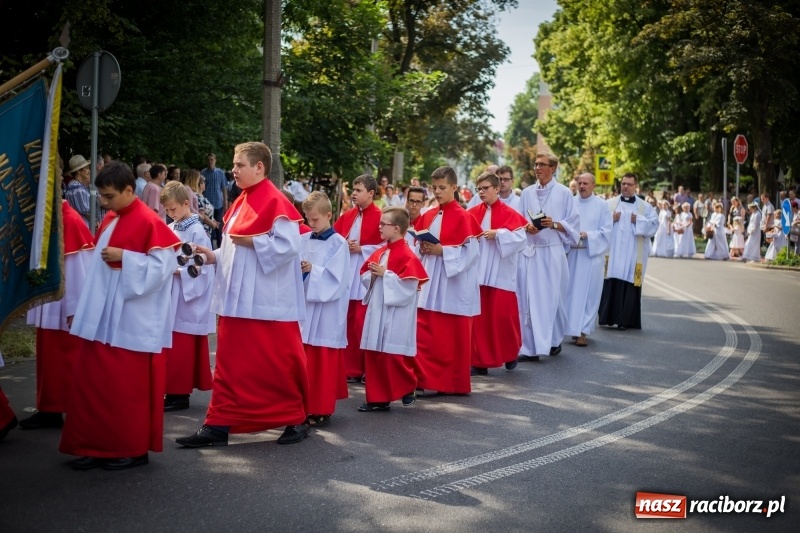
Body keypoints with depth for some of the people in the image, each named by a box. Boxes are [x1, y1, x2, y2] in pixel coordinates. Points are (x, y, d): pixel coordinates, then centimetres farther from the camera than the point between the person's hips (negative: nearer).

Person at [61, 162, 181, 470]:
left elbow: (163, 266, -17)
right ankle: (97, 446, 18)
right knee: (92, 382, 9)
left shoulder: (149, 222, -13)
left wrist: (124, 256, -22)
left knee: (127, 387, -1)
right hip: (103, 318, 9)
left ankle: (133, 449, 10)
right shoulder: (110, 221, 13)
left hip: (132, 323, -9)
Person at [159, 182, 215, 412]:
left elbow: (199, 268, -16)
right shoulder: (170, 229, 10)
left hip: (188, 298, -7)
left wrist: (174, 270, -21)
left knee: (181, 349, -2)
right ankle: (175, 391, 20)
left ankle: (179, 394, 6)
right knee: (172, 348, 12)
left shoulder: (196, 232, -12)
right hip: (170, 297, 8)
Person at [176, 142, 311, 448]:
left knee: (276, 361, 2)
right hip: (238, 298, 9)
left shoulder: (275, 202, -14)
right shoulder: (242, 202, 14)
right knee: (231, 362, 8)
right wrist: (215, 256, 5)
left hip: (267, 301, -9)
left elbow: (289, 245, -22)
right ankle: (218, 425, 11)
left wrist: (251, 241, -19)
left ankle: (297, 420, 18)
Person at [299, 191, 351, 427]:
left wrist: (313, 270, -22)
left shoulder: (339, 243, -7)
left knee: (324, 361, 0)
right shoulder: (303, 240, 9)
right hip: (303, 306, 5)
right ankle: (305, 405, 22)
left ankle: (321, 409, 8)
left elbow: (337, 278, -13)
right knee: (304, 359, 10)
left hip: (326, 312, -5)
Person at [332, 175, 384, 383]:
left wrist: (361, 249, -14)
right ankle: (350, 368, 15)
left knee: (363, 325, -5)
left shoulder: (379, 217, -7)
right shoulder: (347, 216, 12)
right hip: (346, 276, 6)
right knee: (348, 324, 8)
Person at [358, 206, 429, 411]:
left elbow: (409, 286, -22)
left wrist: (385, 274, -19)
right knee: (374, 355, 8)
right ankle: (377, 398, 14)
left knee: (394, 355, -1)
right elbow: (365, 277, 17)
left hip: (395, 317, -8)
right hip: (377, 312, 8)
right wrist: (372, 275, -5)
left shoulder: (406, 255, -14)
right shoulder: (379, 253, 11)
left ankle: (408, 387, 23)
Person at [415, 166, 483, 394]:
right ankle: (428, 379, 13)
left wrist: (442, 251, -19)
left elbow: (471, 251, -13)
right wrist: (422, 250, -5)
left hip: (452, 285, -6)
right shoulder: (428, 216, 11)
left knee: (450, 337, 1)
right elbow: (418, 244, 17)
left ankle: (451, 383, 10)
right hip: (429, 282, 6)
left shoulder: (463, 217, -8)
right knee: (425, 334, 4)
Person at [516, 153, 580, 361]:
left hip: (553, 252, -3)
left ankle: (554, 341, 14)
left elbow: (573, 225, 1)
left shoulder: (564, 193, 2)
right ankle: (530, 347, 1)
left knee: (552, 297, 0)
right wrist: (526, 227, -8)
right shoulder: (527, 193, 11)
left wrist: (555, 224, -16)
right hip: (530, 252, 3)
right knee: (529, 299, -2)